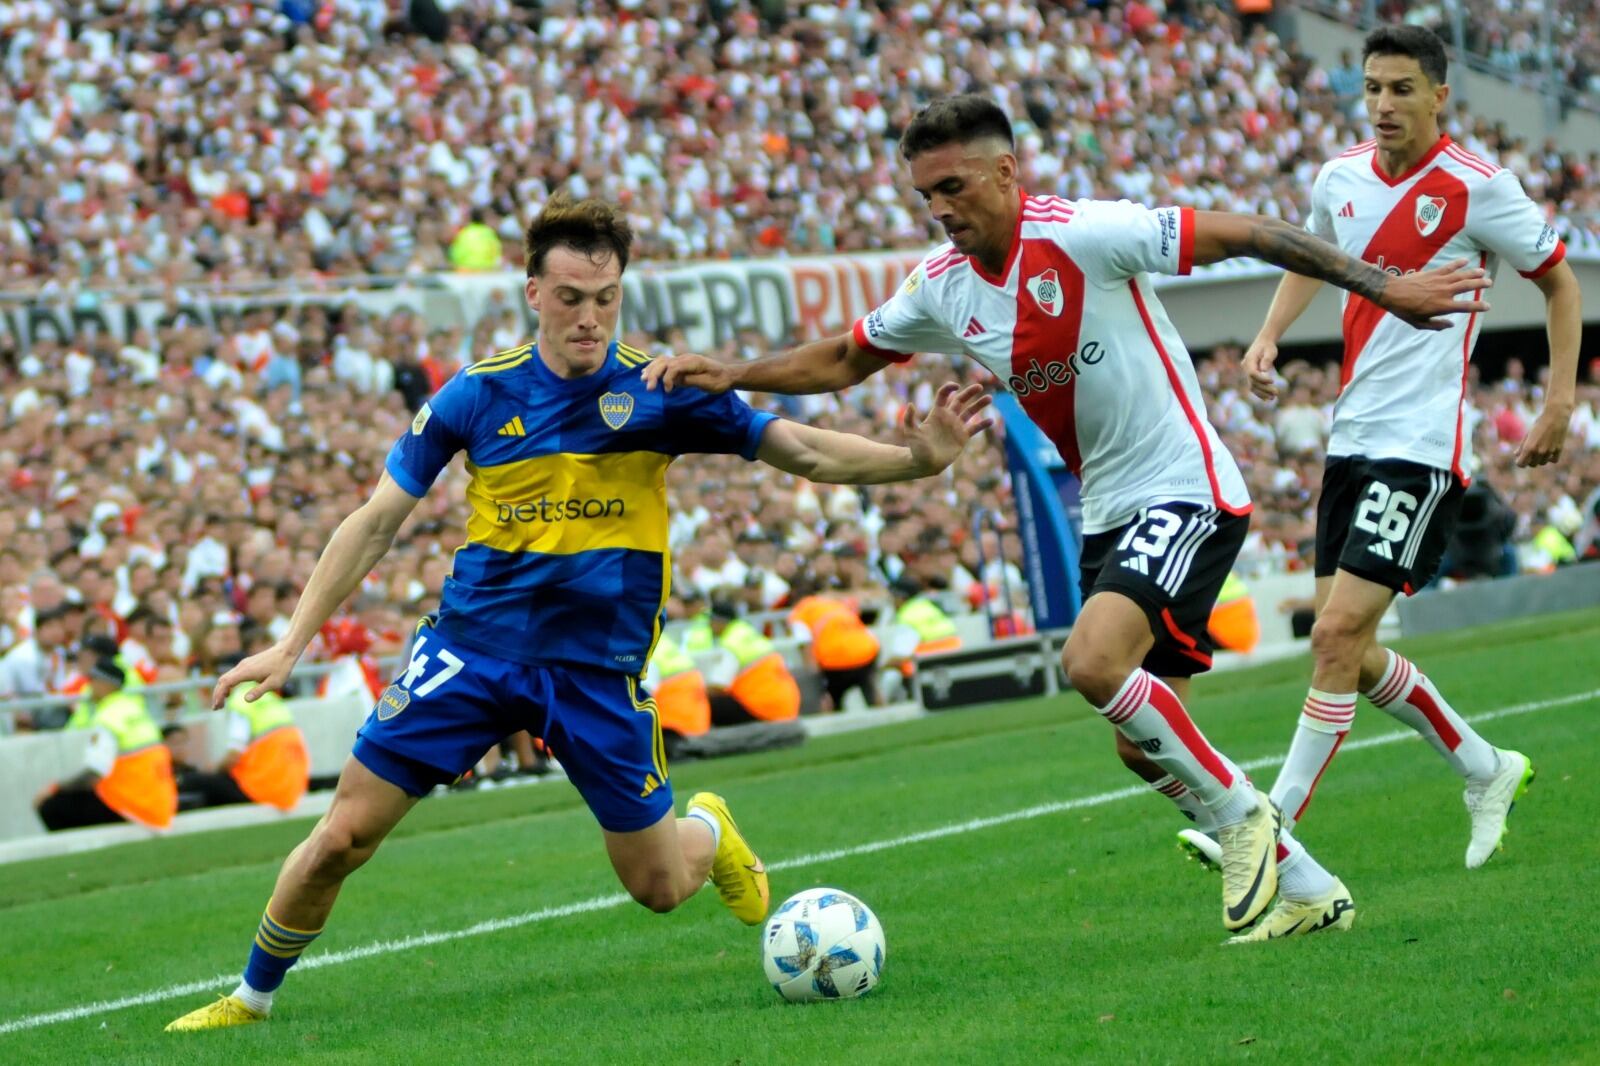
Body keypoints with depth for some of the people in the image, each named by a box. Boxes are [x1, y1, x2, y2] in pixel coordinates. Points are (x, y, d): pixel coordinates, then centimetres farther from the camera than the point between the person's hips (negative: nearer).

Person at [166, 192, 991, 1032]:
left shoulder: (660, 395, -6)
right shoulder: (477, 396, -5)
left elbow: (808, 453, -5)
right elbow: (376, 522, 1)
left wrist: (917, 459, -22)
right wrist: (291, 644, -4)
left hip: (598, 670, 0)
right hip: (471, 648, 0)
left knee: (659, 885, 5)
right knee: (341, 840, -7)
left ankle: (708, 831, 42)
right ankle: (251, 996, 16)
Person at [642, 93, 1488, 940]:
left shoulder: (1083, 235, -19)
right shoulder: (942, 286, 2)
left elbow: (1246, 235, -17)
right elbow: (842, 361, 16)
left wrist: (1383, 287, -19)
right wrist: (729, 375, 2)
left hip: (1185, 491, -8)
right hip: (1106, 514, 8)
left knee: (1093, 661, -28)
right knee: (1142, 745, 7)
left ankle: (1240, 816, -7)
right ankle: (1307, 889, 22)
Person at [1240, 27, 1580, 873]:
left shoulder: (1477, 188, -10)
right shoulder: (1340, 179, 6)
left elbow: (1559, 281, 2)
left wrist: (1560, 400, -5)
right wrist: (1269, 334, 11)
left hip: (1422, 447, -7)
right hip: (1351, 440, 7)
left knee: (1339, 634, -15)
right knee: (1344, 649, 9)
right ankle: (1487, 772, 28)